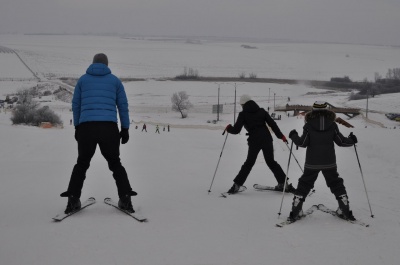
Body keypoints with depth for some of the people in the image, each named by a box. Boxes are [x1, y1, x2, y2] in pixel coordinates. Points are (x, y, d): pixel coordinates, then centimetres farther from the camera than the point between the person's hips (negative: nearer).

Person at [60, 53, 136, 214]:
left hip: (86, 127, 0)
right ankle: (125, 199, 2)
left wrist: (77, 127, 21)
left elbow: (75, 105, 15)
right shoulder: (114, 80, 12)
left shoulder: (83, 79, 14)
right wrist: (125, 129, 15)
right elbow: (123, 106, 11)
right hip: (109, 127, 0)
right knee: (115, 164, 12)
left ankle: (73, 199, 3)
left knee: (82, 164, 14)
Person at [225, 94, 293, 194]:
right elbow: (272, 124, 6)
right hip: (267, 139, 3)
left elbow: (236, 130, -3)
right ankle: (283, 183, 13)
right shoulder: (261, 111, 10)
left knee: (249, 163, 8)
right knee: (271, 162, 16)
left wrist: (229, 128, 18)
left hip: (254, 141, -3)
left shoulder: (243, 114, 0)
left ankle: (237, 185, 5)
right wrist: (281, 136, 11)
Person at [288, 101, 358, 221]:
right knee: (336, 184, 15)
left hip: (312, 163, -1)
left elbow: (303, 143, -8)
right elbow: (341, 141, -1)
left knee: (304, 184, 8)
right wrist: (352, 140, 18)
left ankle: (295, 211, 4)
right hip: (329, 162, 1)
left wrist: (294, 136, 9)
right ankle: (345, 210, 12)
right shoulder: (332, 125, -3)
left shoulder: (308, 125, -7)